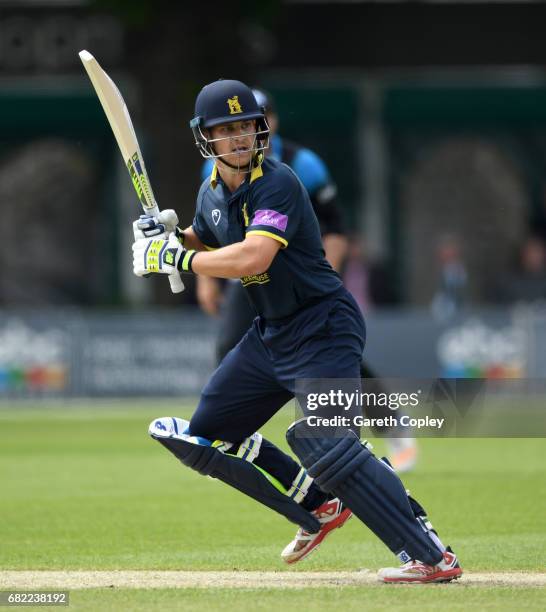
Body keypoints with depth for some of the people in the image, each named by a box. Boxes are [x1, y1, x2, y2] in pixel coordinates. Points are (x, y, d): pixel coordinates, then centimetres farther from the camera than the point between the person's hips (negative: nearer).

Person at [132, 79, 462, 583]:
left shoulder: (276, 184, -19)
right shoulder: (212, 192, 6)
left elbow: (253, 258, -33)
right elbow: (204, 240, 27)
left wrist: (178, 259, -25)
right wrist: (169, 236, 5)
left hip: (323, 329, -9)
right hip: (271, 335, 9)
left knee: (323, 442, -27)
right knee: (205, 437, 12)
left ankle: (433, 557, -28)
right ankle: (320, 506, 20)